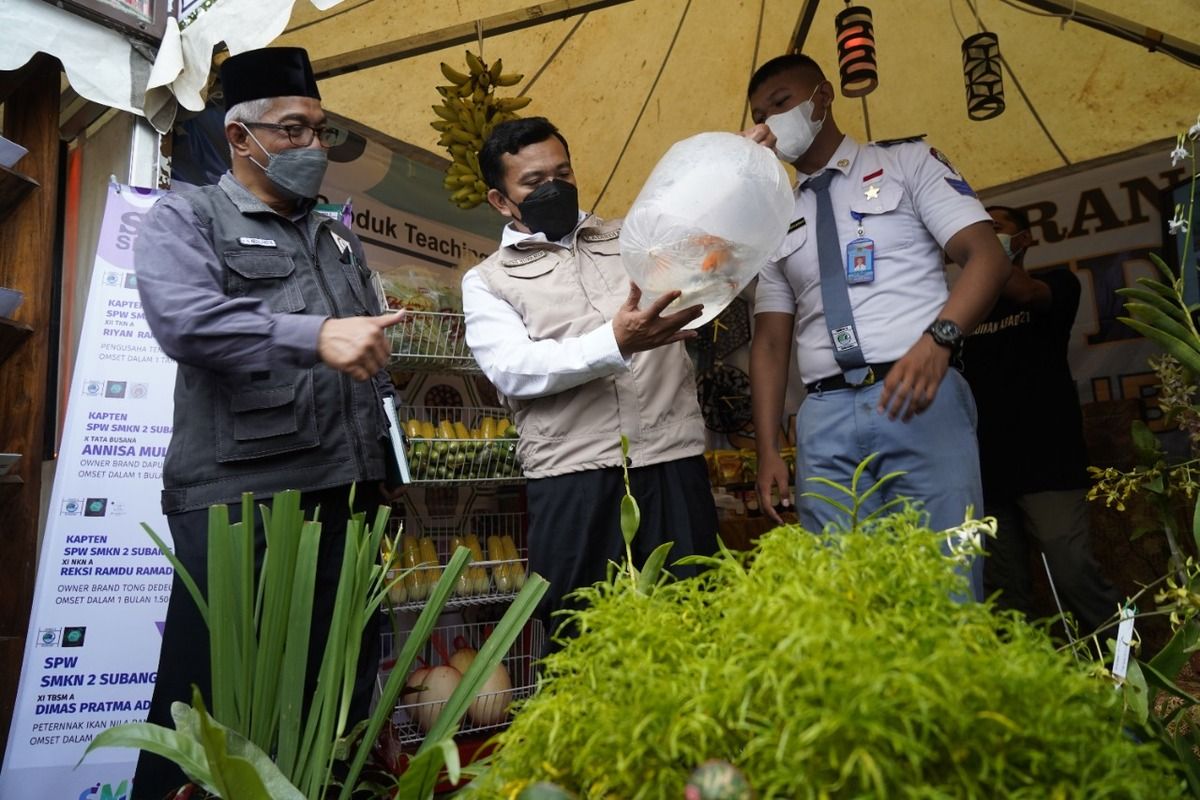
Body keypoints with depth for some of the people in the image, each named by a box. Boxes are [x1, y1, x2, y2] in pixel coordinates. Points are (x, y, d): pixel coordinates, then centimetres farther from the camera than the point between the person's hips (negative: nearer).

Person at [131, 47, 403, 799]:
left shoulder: (340, 238, 22)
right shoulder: (186, 217, 5)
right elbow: (183, 319, -16)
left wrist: (386, 466, 16)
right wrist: (314, 336, -28)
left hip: (346, 495, 6)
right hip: (236, 498, -5)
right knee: (213, 697, 1)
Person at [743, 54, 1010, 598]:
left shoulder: (907, 161, 12)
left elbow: (987, 255, 0)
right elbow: (769, 340, 14)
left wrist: (937, 338, -21)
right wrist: (767, 450, 3)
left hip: (921, 398, -2)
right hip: (824, 419, 3)